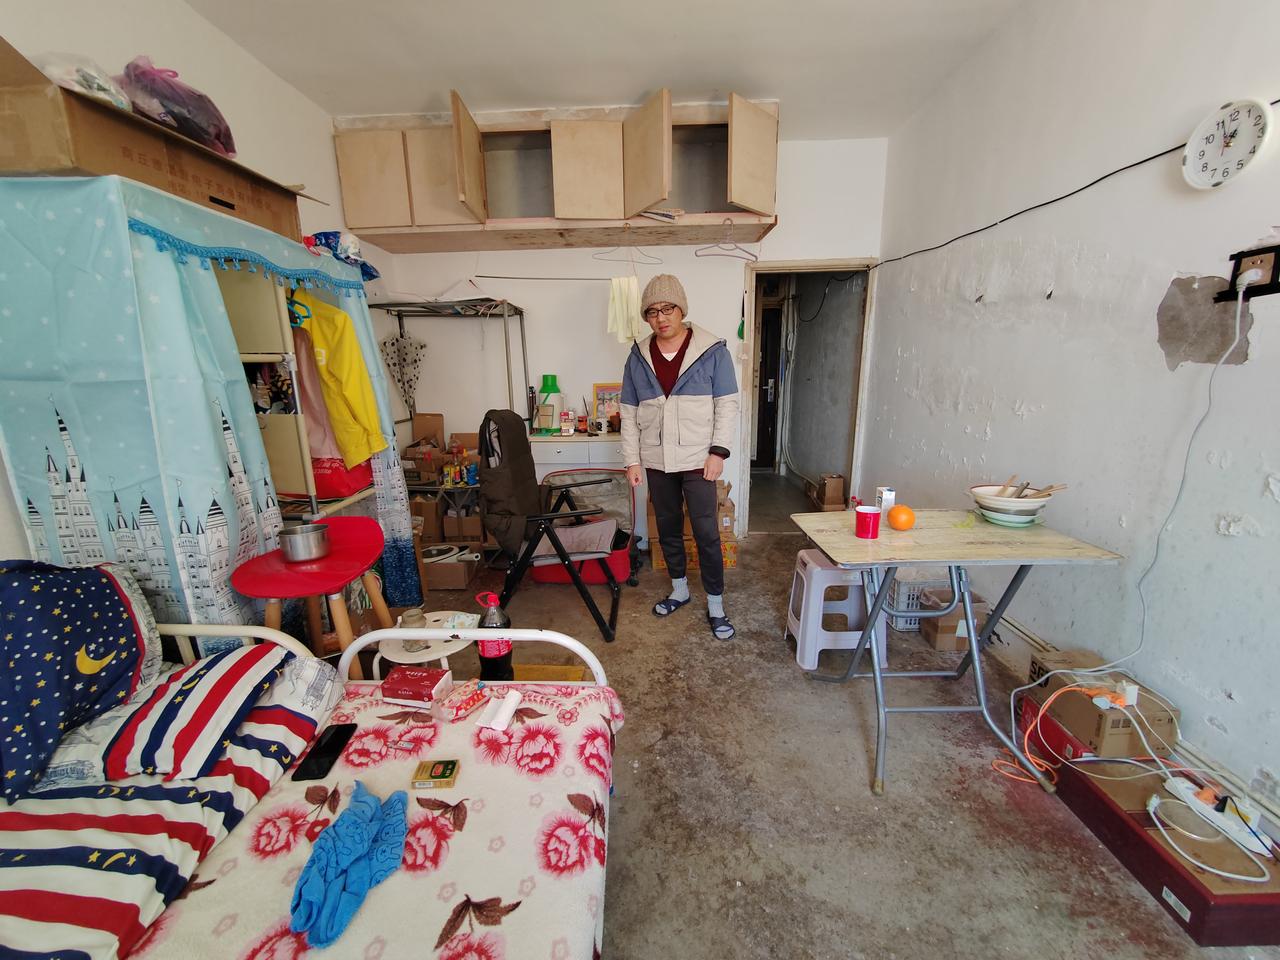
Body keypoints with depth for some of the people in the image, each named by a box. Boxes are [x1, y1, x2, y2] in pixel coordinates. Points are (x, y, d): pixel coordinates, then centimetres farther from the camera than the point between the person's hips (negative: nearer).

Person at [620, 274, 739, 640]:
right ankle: (679, 589, 34)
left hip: (698, 459, -3)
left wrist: (718, 451, -12)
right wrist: (632, 460, 1)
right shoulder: (638, 357, 4)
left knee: (706, 533, -1)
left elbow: (727, 404, -4)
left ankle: (715, 605, 15)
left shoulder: (712, 351, -5)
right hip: (657, 461, 4)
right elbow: (629, 413, 6)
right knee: (668, 528, 15)